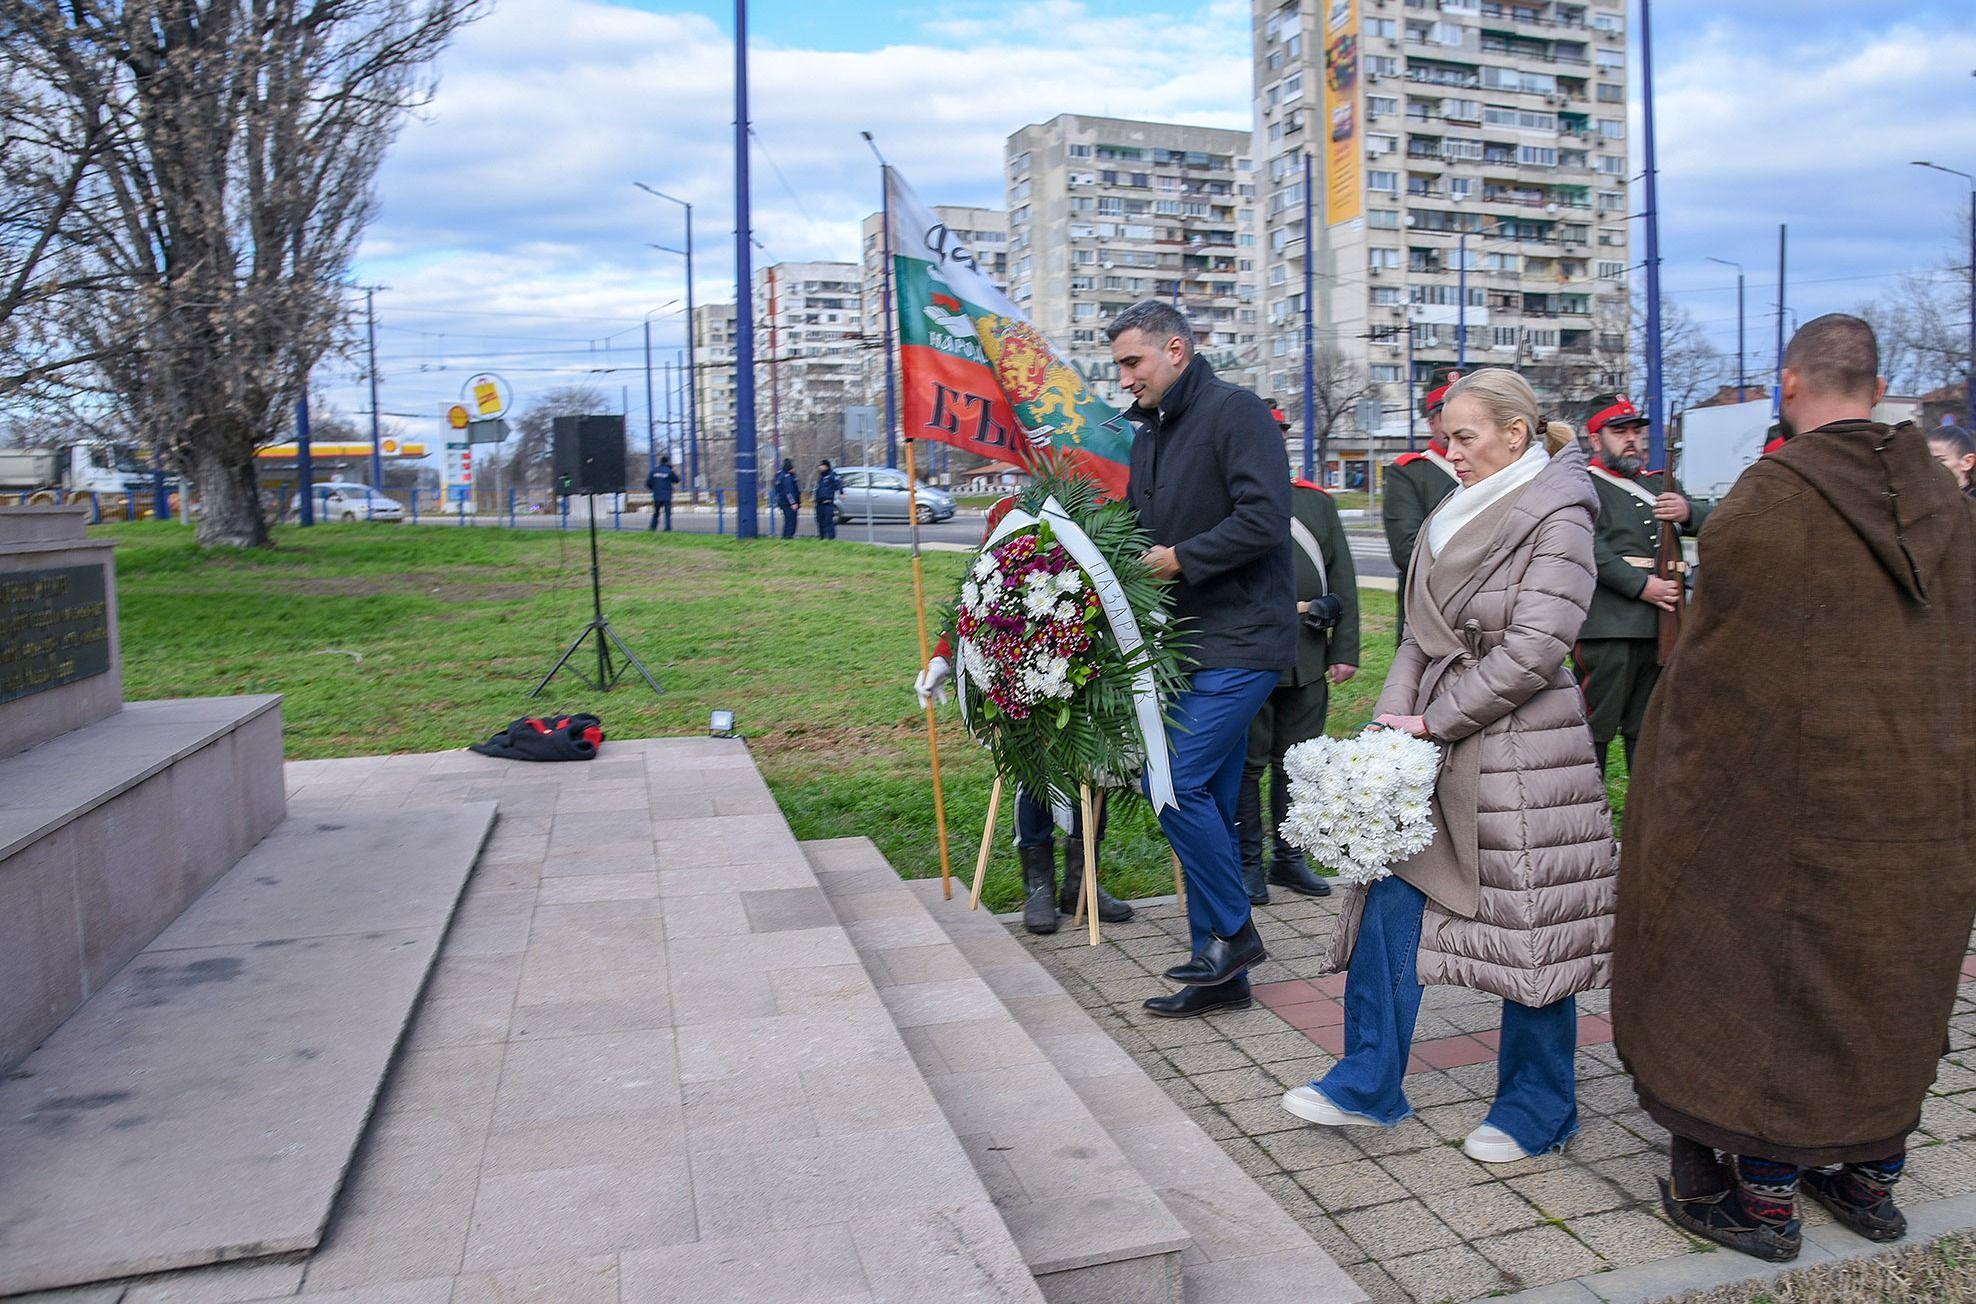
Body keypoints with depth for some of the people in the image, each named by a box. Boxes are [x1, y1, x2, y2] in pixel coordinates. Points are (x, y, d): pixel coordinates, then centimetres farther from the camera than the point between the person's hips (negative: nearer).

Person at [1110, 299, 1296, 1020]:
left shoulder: (1235, 412, -10)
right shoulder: (1149, 433, 17)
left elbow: (1264, 519, -21)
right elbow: (1139, 527, 24)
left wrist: (1181, 559, -15)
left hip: (1239, 642, -9)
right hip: (1189, 642, 9)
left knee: (1177, 782, -14)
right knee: (1207, 801, 10)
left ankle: (1233, 931, 7)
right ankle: (1221, 974, 19)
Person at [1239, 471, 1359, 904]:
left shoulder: (1318, 502, 10)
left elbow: (1342, 580, 10)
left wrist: (1345, 650, 5)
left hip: (1308, 660, 4)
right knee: (1248, 763, 3)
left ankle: (1288, 858, 25)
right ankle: (1248, 864, 15)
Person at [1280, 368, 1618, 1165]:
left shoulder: (1558, 519, -10)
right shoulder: (1454, 517, 13)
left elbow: (1530, 652, -16)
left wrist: (1432, 722, -13)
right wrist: (1393, 724, -1)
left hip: (1522, 755, -7)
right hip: (1437, 745, 7)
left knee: (1528, 927, 4)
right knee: (1390, 901, 6)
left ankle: (1538, 1112, 23)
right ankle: (1370, 1085, 18)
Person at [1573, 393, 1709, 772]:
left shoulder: (1658, 483, 21)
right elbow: (1589, 549, -14)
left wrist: (1687, 511, -10)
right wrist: (1642, 585, -19)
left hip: (1660, 626, 7)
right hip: (1607, 629, -7)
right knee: (1595, 729, -4)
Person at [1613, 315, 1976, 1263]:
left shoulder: (1766, 501, -16)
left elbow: (1716, 659, -13)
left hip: (1801, 784, -6)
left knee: (1774, 973, 5)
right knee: (1890, 979, 17)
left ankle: (1764, 1191, 16)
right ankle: (1870, 1175, 31)